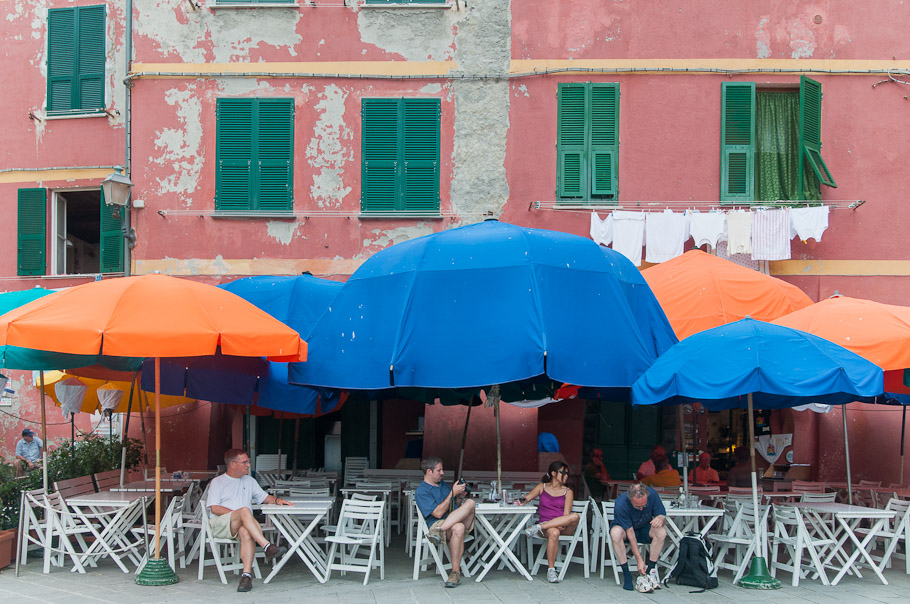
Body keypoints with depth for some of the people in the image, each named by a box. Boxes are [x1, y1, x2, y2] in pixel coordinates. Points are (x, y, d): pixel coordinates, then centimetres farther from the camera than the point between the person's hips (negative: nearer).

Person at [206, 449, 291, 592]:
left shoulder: (249, 481, 26)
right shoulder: (217, 482, 10)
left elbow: (264, 497, 27)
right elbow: (214, 508, -1)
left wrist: (277, 500, 5)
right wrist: (237, 514, -12)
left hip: (242, 524, 4)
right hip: (219, 524, -3)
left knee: (246, 532, -36)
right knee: (245, 510, -35)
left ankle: (246, 575, -44)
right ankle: (268, 547, -47)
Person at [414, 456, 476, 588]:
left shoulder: (444, 485, 25)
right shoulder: (421, 492, -1)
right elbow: (438, 513, -12)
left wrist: (460, 497, 7)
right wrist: (452, 493, -9)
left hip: (460, 521, 6)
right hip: (435, 524, -6)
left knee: (470, 503, -24)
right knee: (458, 528, -41)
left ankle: (441, 529, -34)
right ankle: (455, 571, -36)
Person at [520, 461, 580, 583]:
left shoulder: (567, 492, 13)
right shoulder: (542, 487, 16)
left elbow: (566, 515, 1)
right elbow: (527, 497, 7)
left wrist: (561, 524, -19)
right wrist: (523, 501, -18)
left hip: (563, 526, 1)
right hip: (545, 523, -1)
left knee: (575, 517, -34)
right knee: (554, 533, -39)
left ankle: (538, 528, -31)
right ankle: (551, 570, -33)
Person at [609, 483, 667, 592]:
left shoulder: (652, 494, -23)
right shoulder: (621, 504, -32)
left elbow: (662, 514, -12)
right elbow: (630, 533, -29)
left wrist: (660, 518, -39)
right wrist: (639, 560, -30)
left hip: (645, 528, 3)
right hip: (625, 527, -3)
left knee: (661, 532, -29)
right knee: (616, 533, -37)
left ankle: (650, 570, -21)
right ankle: (626, 574, -29)